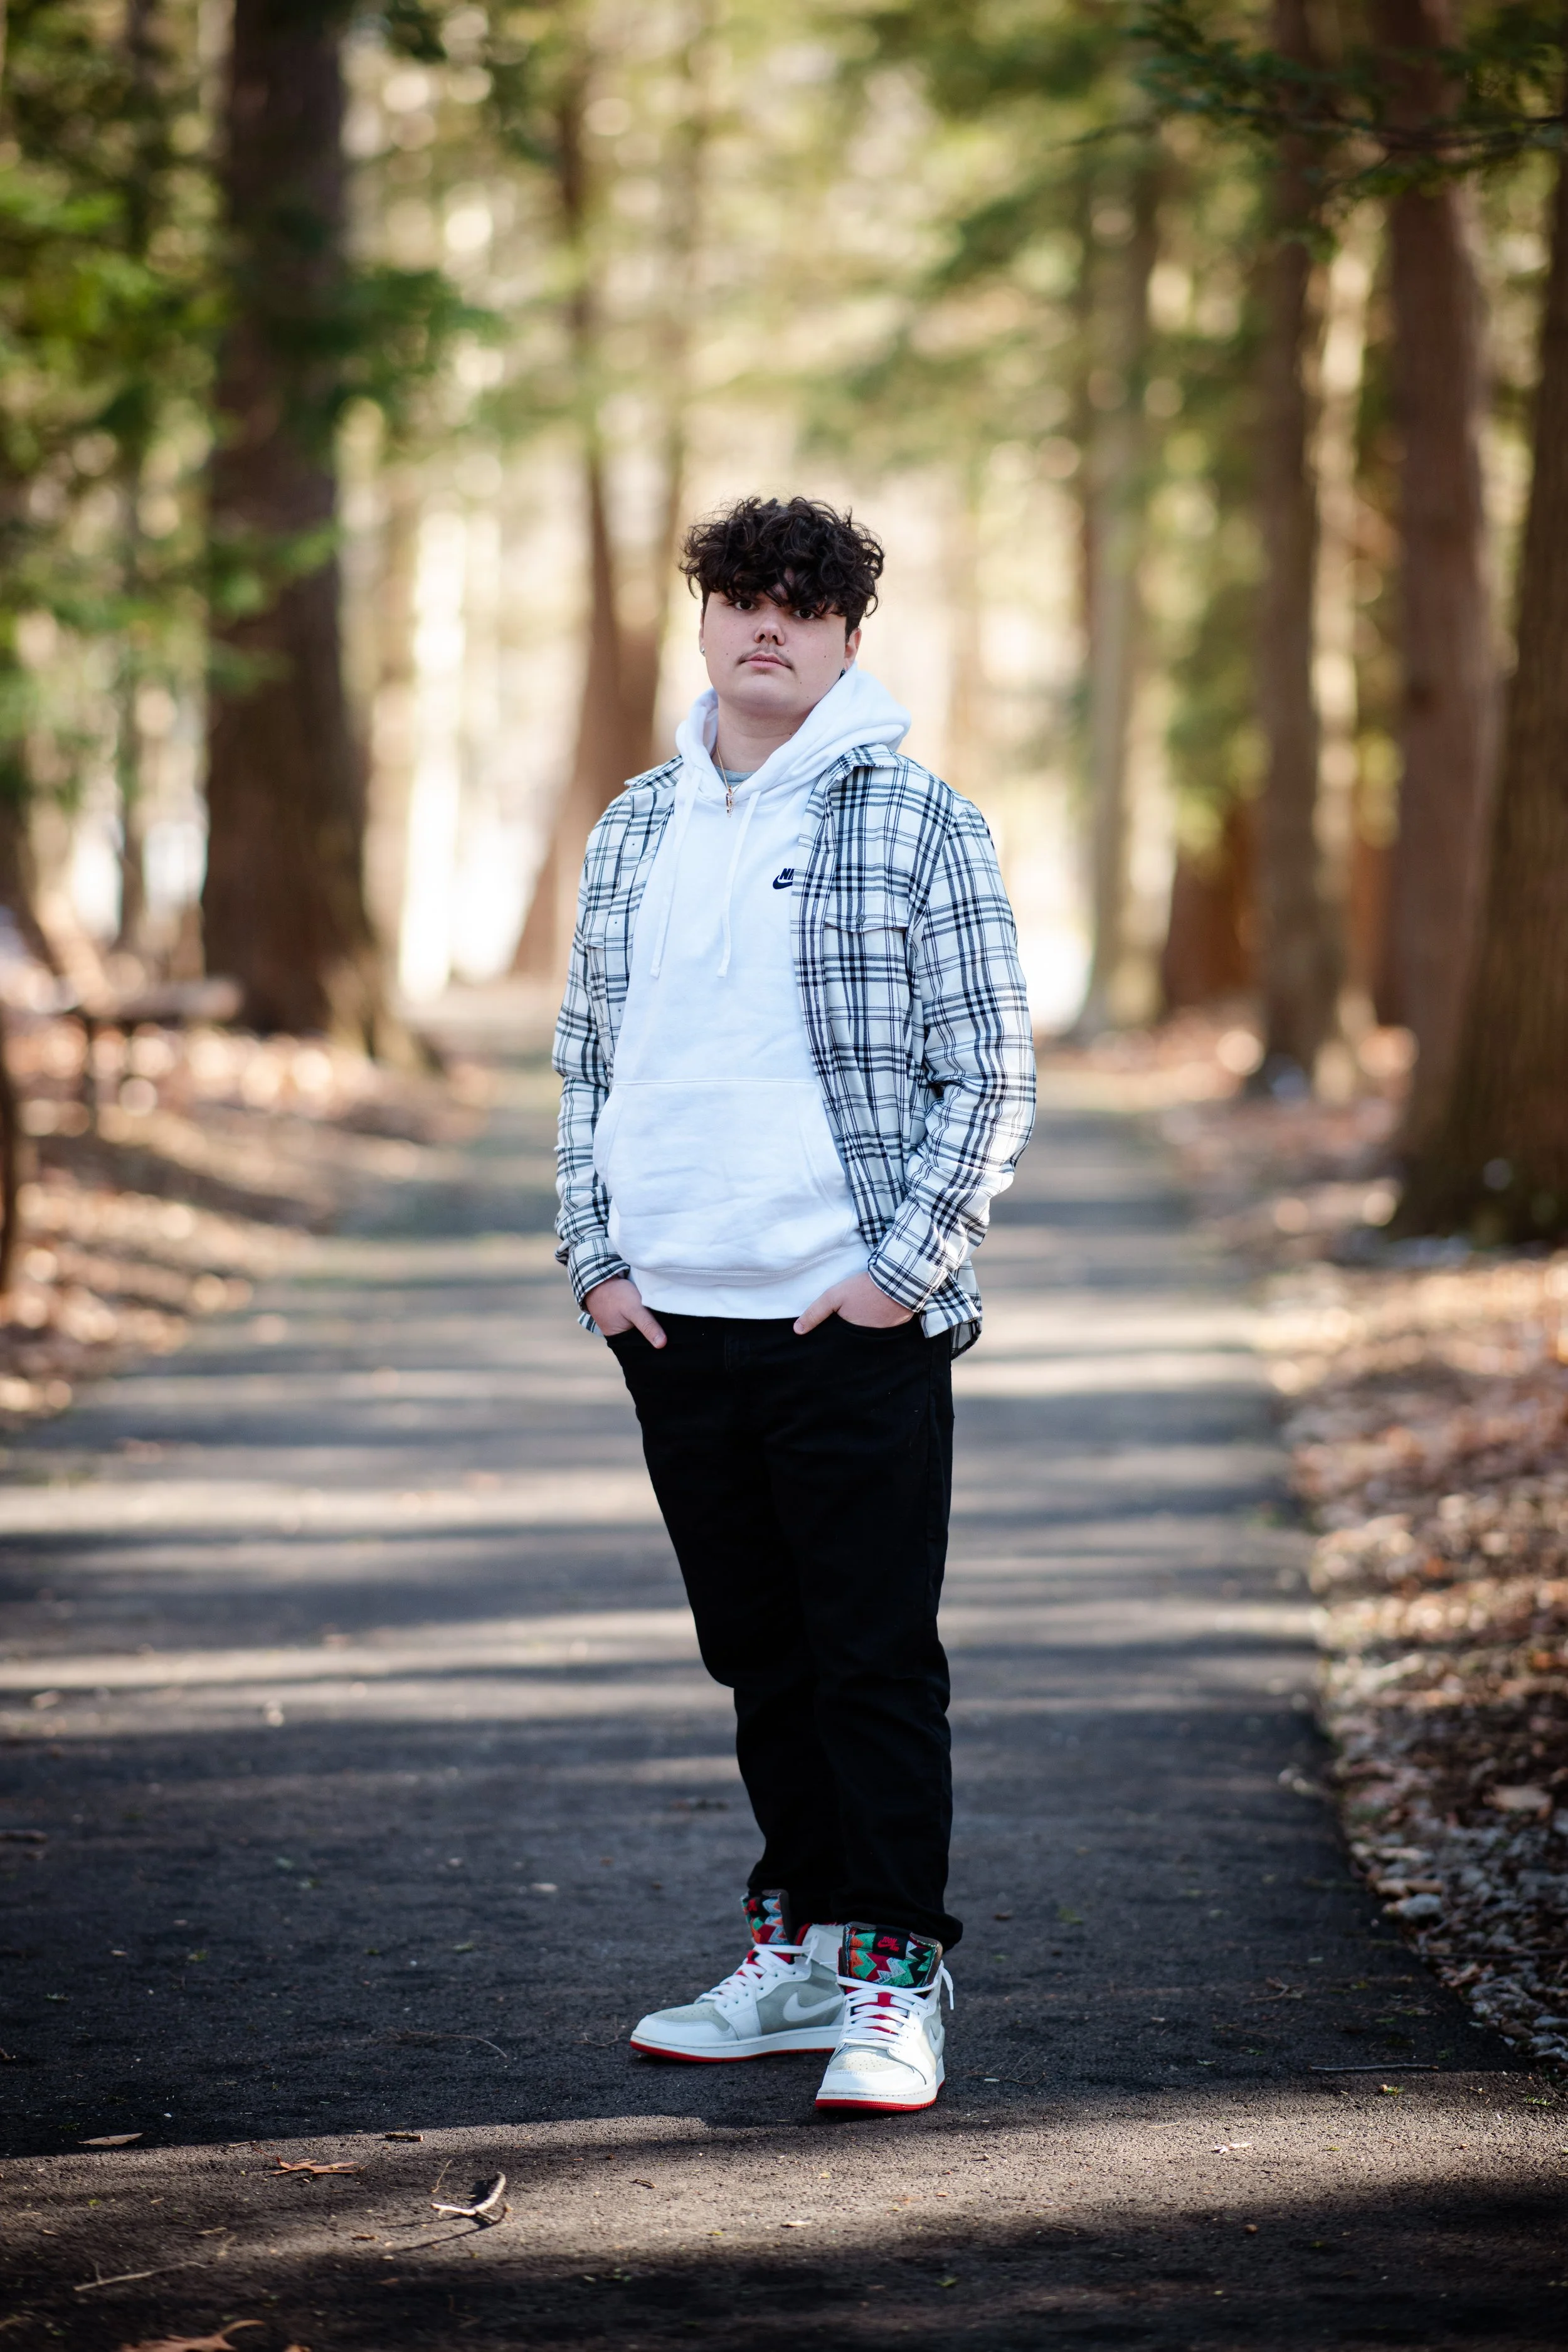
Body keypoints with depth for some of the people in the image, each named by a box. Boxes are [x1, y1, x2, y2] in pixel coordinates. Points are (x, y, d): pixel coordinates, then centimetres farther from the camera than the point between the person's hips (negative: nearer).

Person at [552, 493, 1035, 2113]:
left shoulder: (920, 825, -3)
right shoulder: (634, 830, 11)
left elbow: (992, 1077, -4)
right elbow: (587, 1060, 16)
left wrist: (904, 1268, -11)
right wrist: (596, 1259, 5)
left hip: (859, 1325, -5)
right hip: (672, 1319, 5)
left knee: (877, 1662, -3)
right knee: (761, 1661, 13)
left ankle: (894, 1978, 2)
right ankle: (796, 1950, 23)